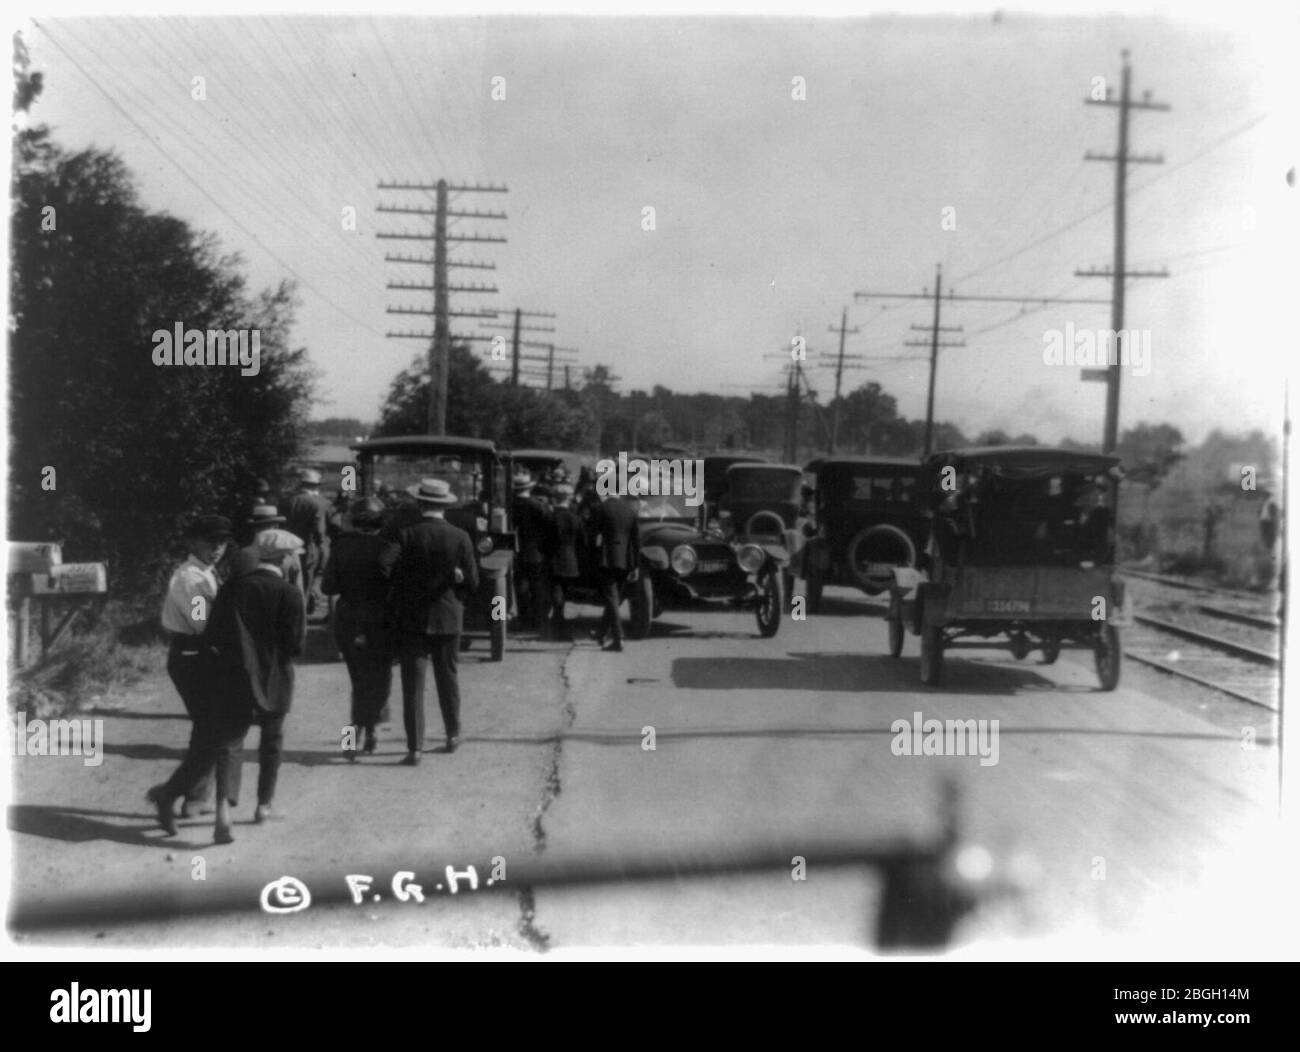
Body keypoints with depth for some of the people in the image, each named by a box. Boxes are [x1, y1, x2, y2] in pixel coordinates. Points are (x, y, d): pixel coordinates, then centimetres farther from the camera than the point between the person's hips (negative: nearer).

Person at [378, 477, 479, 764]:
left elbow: (384, 565, -23)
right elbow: (472, 582, -3)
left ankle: (414, 748, -5)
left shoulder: (403, 534, -10)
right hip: (448, 617, 2)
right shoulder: (460, 538, -4)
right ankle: (453, 735, 32)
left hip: (411, 619, -2)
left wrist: (399, 588, -4)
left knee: (413, 684, 0)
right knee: (448, 678, 19)